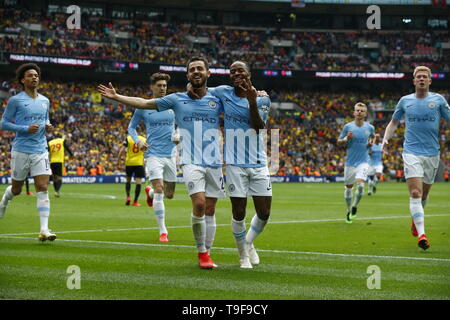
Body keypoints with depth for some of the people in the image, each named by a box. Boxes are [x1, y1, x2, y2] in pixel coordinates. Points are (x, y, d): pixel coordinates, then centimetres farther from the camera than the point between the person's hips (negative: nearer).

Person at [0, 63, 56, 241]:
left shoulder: (45, 101, 12)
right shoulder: (15, 101, -4)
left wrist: (48, 126, 2)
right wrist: (25, 129, -16)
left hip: (40, 151, 3)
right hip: (21, 151, -3)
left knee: (43, 189, -10)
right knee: (16, 189, 10)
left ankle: (44, 230, -15)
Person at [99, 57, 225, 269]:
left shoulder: (217, 100, 10)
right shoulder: (177, 99, 8)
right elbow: (144, 103, 14)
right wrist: (116, 97, 11)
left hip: (214, 162, 2)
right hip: (191, 162, -2)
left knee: (210, 210, 4)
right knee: (199, 203, -19)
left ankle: (207, 253, 16)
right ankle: (201, 252, -5)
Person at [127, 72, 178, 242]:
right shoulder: (143, 107, 1)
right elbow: (131, 127, 12)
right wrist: (138, 141, -6)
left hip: (170, 154, 3)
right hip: (153, 154, -3)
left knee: (169, 194, 10)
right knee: (159, 191, -15)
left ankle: (150, 192, 46)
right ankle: (163, 231, -8)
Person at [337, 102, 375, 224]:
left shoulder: (370, 127, 2)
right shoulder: (348, 126, -3)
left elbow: (373, 137, 24)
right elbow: (339, 141, 5)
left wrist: (371, 143, 2)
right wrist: (346, 139, -16)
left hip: (363, 162, -1)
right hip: (350, 162, 1)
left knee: (360, 185, -20)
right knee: (348, 187, 8)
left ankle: (355, 207, 4)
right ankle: (349, 211, 29)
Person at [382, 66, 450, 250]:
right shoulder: (405, 101, 8)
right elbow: (394, 122, 20)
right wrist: (386, 138, 5)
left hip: (432, 153, 1)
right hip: (411, 153, -1)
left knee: (423, 194, 12)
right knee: (415, 193, -16)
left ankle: (415, 220, 42)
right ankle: (421, 234, -23)